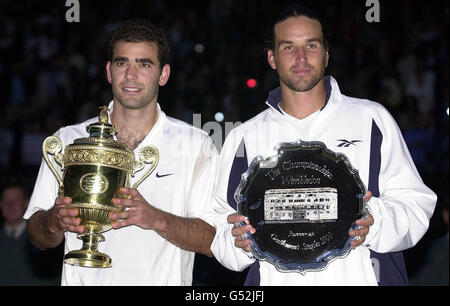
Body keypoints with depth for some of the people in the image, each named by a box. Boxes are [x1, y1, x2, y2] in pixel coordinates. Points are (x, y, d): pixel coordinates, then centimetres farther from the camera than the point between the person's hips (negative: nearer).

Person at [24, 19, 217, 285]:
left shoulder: (196, 145, 3)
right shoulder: (67, 141, 7)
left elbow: (214, 240, -3)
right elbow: (38, 238, 9)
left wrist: (157, 219, -18)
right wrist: (54, 221, -11)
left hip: (162, 281, -2)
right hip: (84, 281, 3)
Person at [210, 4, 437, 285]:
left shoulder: (372, 119, 10)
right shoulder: (244, 138, 13)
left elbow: (417, 203, 4)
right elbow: (220, 230, 12)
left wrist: (375, 222, -14)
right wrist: (239, 242, -9)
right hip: (277, 279, 3)